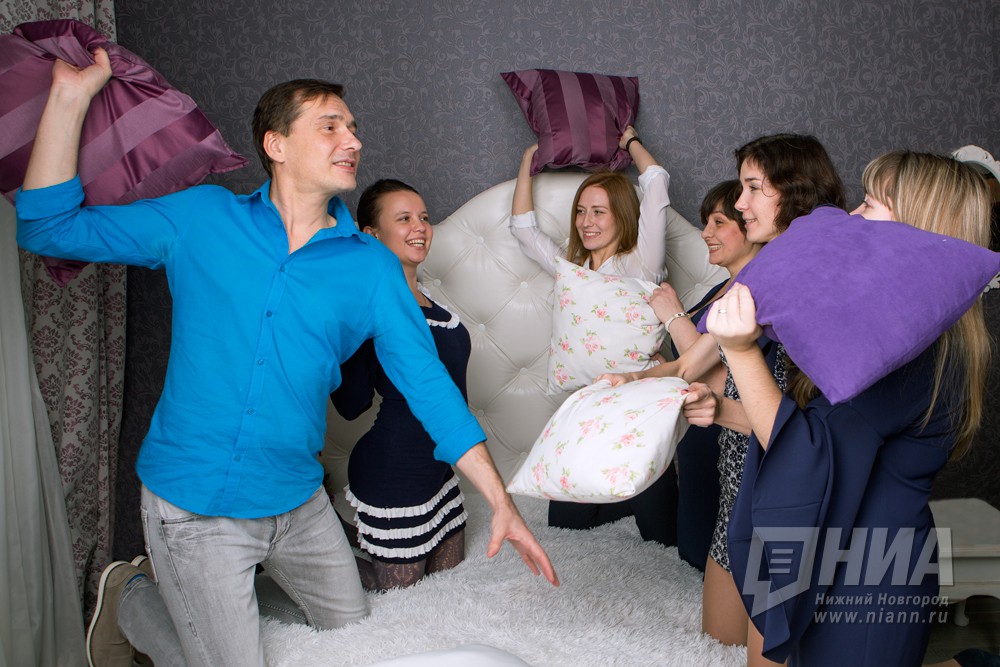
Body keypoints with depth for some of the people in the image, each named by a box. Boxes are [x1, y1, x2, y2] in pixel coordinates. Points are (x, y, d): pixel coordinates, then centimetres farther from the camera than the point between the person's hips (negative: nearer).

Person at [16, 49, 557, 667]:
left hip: (299, 502, 4)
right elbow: (50, 228, -2)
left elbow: (427, 381, -5)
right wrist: (71, 97, -12)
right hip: (192, 505, -3)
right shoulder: (202, 219, -6)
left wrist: (501, 503, -9)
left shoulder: (372, 266, -4)